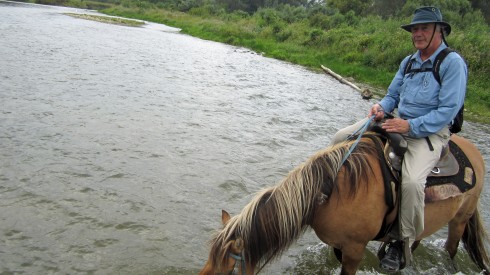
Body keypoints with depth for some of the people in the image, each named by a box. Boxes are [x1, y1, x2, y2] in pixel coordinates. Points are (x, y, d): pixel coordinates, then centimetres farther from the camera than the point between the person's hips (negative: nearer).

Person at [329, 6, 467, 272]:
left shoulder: (453, 63, -10)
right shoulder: (408, 62, 12)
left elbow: (448, 110, -16)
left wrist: (411, 126, -23)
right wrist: (381, 107, -5)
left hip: (430, 132, -7)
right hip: (398, 122, 7)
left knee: (412, 182, -34)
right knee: (339, 139, -5)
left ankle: (401, 242, -9)